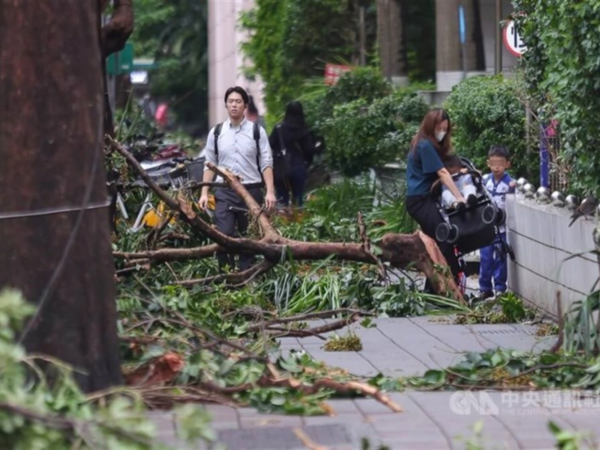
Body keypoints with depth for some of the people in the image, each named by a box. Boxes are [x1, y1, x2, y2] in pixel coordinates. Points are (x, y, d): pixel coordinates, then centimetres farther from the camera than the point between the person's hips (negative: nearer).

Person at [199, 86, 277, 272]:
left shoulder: (257, 131, 2)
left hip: (251, 190, -1)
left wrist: (270, 191, -10)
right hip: (225, 192, 1)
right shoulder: (216, 132, 7)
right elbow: (209, 165, 9)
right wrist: (204, 193, 1)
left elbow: (266, 164, 0)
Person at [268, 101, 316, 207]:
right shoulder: (305, 131, -3)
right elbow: (310, 151, -4)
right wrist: (306, 164, 13)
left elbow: (270, 145, -7)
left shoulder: (279, 129, -6)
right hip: (299, 169, 1)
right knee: (298, 200, 8)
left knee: (282, 200, 3)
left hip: (281, 169, -1)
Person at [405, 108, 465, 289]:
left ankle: (432, 289, 14)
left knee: (435, 243, 11)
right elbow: (442, 173, -18)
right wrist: (459, 197, -21)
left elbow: (439, 172, 15)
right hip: (420, 200, -10)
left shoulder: (423, 144, 16)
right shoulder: (425, 146, -14)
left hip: (421, 199, 10)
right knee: (445, 240, -15)